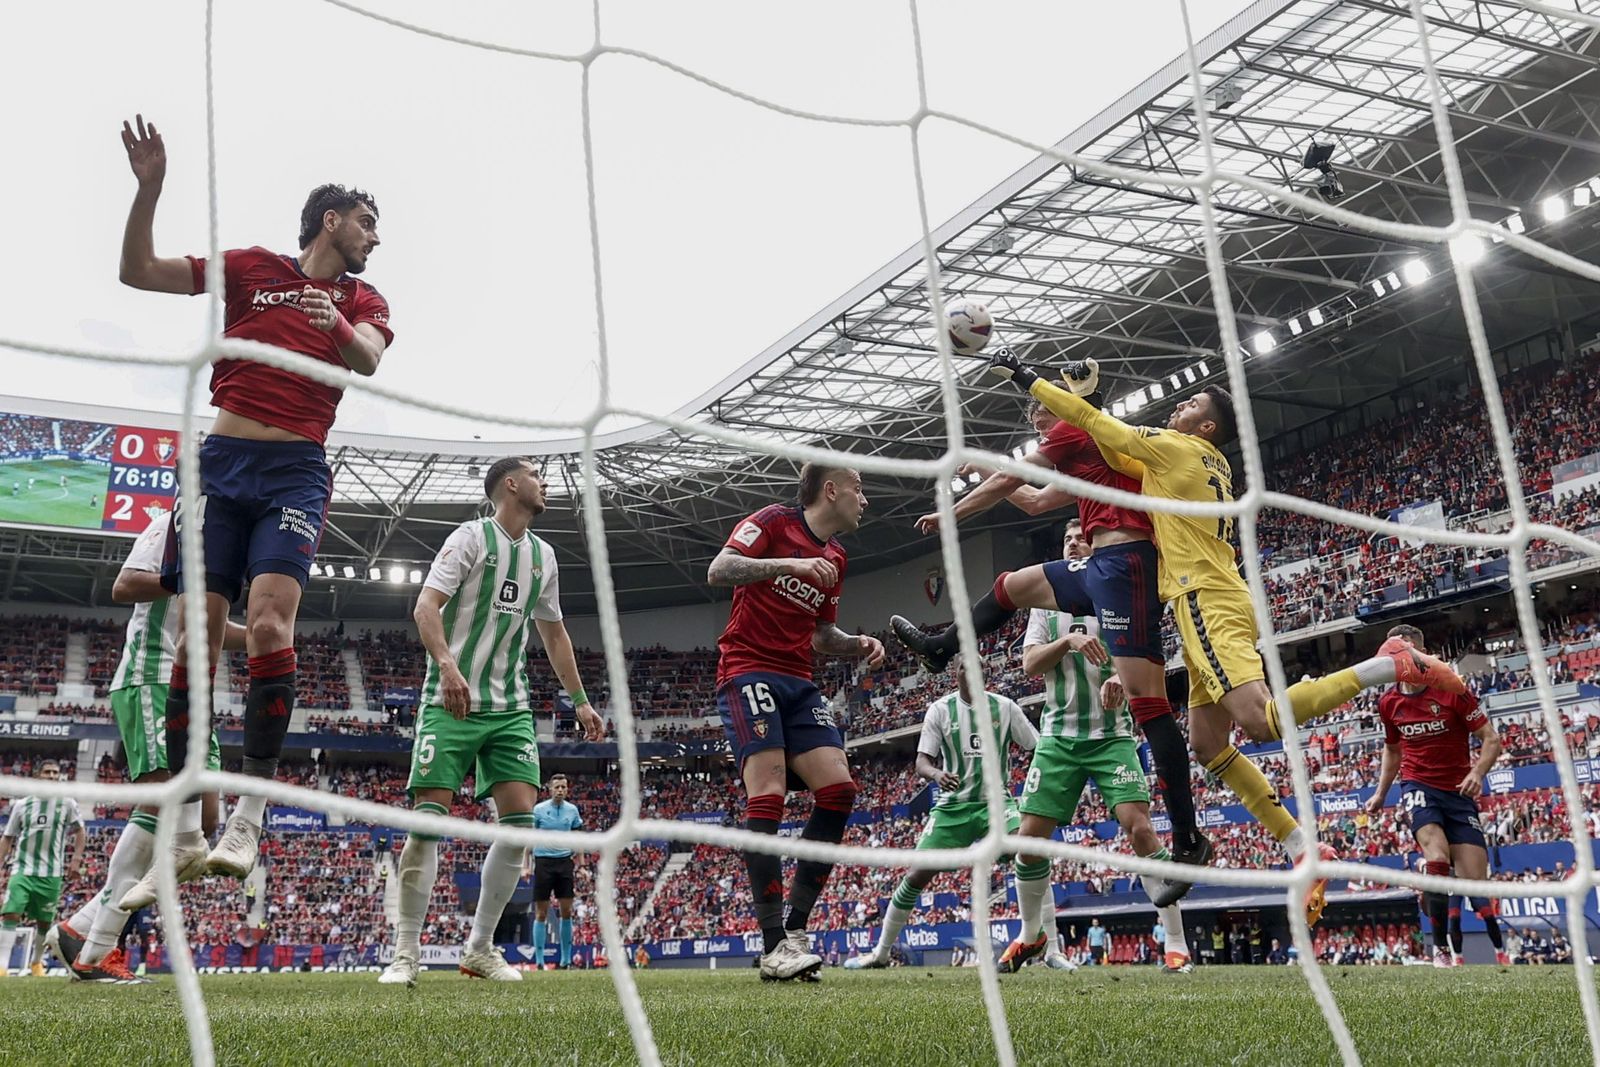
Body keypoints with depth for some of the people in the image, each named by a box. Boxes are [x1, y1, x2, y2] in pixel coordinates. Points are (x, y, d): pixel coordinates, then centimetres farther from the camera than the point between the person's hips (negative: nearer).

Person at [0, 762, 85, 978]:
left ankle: (36, 962, 27)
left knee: (44, 921, 7)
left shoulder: (67, 804, 2)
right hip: (22, 870, 0)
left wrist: (76, 858, 2)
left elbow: (80, 832, 12)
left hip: (51, 873, 0)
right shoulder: (22, 805, 5)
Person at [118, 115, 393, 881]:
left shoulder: (363, 301, 14)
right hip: (223, 459, 1)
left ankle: (250, 817, -19)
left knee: (269, 623, -20)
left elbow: (368, 359, -7)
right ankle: (182, 823, -1)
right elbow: (137, 271, 9)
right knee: (195, 636, -6)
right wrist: (149, 188, -4)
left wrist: (338, 324, -29)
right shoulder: (251, 267, 13)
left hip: (296, 471, -1)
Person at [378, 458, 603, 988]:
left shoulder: (543, 555, 15)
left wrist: (580, 700, 21)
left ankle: (480, 949, 6)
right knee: (427, 820, -9)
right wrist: (447, 665, -30)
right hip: (451, 702, -6)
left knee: (519, 822, -5)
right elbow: (426, 605, -13)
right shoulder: (471, 536, -4)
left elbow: (553, 633, 24)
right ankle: (406, 953, 0)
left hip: (510, 707, 6)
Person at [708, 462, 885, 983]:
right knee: (768, 794, -18)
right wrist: (789, 564, -25)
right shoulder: (774, 521, -3)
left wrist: (856, 644, 7)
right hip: (749, 672, -8)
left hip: (798, 682, 8)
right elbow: (718, 570, -16)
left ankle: (796, 927, 1)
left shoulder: (835, 557, 19)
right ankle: (773, 945, -16)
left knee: (838, 788, -7)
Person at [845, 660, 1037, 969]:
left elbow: (1039, 749, 5)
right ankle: (881, 952, 16)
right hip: (953, 805, 1)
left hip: (995, 801, -1)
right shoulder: (940, 710, 0)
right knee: (916, 876, -2)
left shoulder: (1004, 707, 0)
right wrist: (937, 774, -26)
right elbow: (922, 761, -3)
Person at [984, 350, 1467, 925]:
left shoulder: (1176, 446, -1)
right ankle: (1304, 848, 5)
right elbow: (1118, 456, 31)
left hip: (1207, 600, -9)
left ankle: (1391, 665, -19)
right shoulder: (1215, 465, 23)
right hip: (1212, 602, 10)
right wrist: (1084, 391, 28)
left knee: (1261, 721, -26)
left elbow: (1094, 422, 1)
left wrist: (1027, 379, 9)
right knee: (1208, 745, 8)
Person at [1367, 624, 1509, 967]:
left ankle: (1501, 952, 17)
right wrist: (1380, 793, 16)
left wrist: (1478, 772, -24)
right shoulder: (1388, 703, 2)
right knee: (1437, 858, -25)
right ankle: (1440, 948, -17)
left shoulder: (1452, 690, -9)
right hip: (1418, 786, 1)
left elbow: (1491, 739, -7)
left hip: (1458, 791, -1)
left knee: (1475, 880, -3)